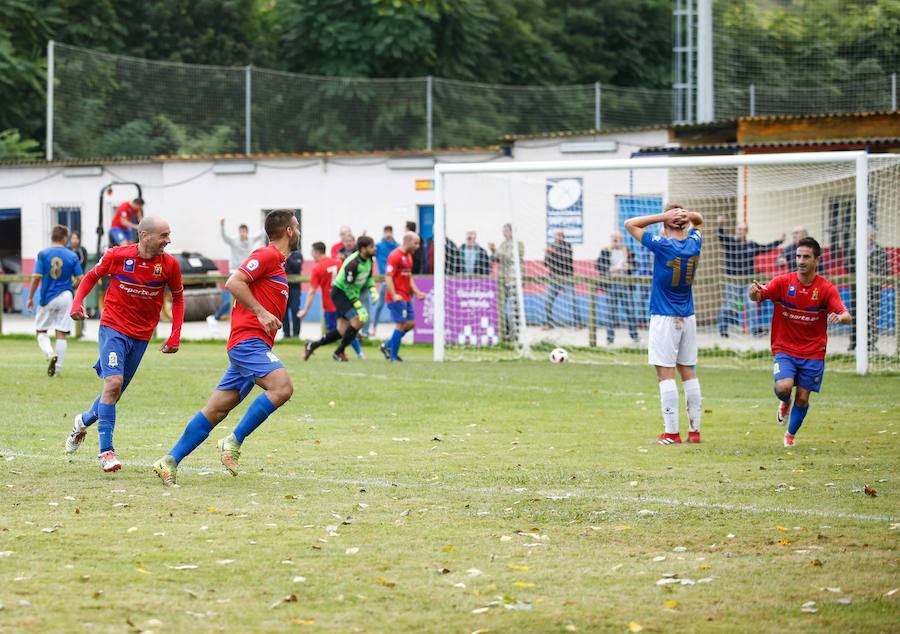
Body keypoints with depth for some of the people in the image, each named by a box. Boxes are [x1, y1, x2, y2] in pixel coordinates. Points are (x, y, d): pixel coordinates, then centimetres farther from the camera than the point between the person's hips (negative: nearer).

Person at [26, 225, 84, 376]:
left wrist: (30, 297, 1)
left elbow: (37, 277, -8)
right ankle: (57, 368, 3)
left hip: (47, 298, -1)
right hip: (65, 297, 1)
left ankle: (50, 353, -16)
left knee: (41, 331, 11)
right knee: (61, 334, 6)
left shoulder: (43, 254, -4)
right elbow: (80, 279, -2)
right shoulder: (72, 256, 0)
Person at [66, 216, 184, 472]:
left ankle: (84, 421, 41)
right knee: (114, 383, -20)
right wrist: (77, 302, -12)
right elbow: (92, 276, 6)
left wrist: (175, 336, 3)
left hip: (142, 336, 3)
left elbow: (177, 297, 10)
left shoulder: (169, 264, -6)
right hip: (113, 328, -3)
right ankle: (106, 451, -16)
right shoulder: (117, 256, -11)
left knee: (115, 392, 10)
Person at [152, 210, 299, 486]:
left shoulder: (276, 262, 23)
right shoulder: (267, 255, -6)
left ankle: (170, 461, 5)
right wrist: (261, 312, -19)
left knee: (217, 409, 5)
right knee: (282, 388, -26)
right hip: (248, 340, -10)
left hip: (250, 345, 10)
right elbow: (233, 283, -17)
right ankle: (234, 442, -20)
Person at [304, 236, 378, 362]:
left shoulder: (369, 259, -2)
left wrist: (373, 290, -3)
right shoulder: (353, 263, -28)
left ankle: (312, 345, 20)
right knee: (357, 321, -21)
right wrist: (359, 308, -23)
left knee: (342, 331, 5)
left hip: (351, 294, 8)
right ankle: (339, 352, -4)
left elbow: (369, 276, 16)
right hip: (340, 293, -8)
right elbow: (348, 288, -25)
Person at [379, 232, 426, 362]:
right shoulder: (395, 256, -13)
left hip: (406, 297, 9)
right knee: (401, 324, -7)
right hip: (397, 298, -9)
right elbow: (388, 277, -18)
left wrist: (416, 292, 14)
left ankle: (387, 346, 19)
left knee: (410, 323, 7)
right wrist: (394, 295, -25)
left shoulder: (409, 256, 15)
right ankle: (394, 356, 3)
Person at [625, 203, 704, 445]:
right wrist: (689, 215, 1)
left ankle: (672, 432, -11)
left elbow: (630, 224, -5)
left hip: (664, 318, -6)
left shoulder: (662, 245, -14)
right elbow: (699, 221, 24)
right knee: (688, 372, 10)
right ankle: (694, 430, 10)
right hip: (688, 317, 6)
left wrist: (663, 216, -10)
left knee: (665, 373, -6)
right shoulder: (694, 243, 2)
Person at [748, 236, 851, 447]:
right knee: (783, 387, -22)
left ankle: (791, 434, 28)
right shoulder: (783, 282, -7)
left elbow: (846, 316, -19)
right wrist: (754, 293, -42)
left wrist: (840, 317, -44)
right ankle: (784, 403, 16)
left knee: (802, 397, 2)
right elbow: (758, 295, -17)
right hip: (785, 349, 0)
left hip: (813, 352, 0)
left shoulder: (826, 289, -9)